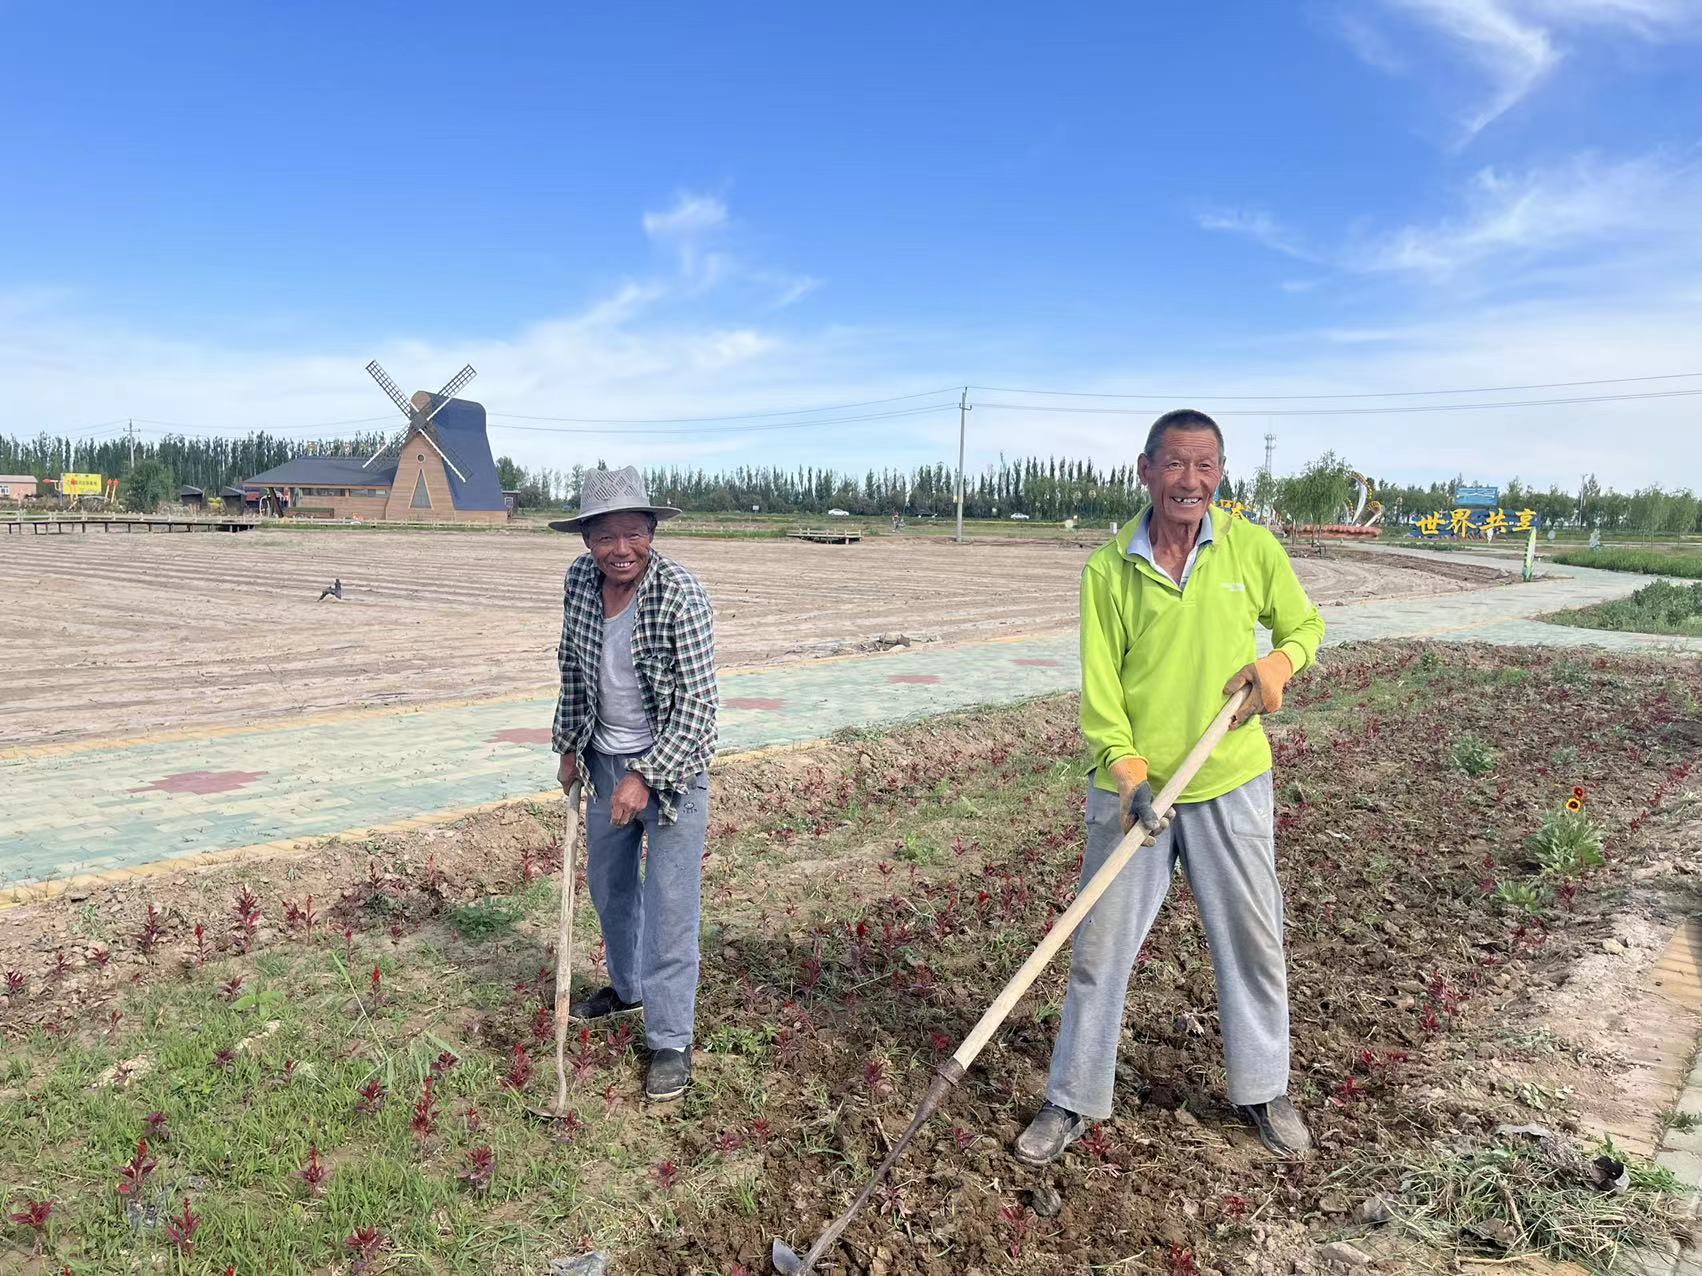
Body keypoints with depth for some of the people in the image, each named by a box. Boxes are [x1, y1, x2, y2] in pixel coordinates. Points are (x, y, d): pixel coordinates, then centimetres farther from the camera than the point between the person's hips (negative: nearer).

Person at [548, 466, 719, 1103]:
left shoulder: (681, 595, -24)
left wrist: (646, 777, -25)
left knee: (669, 904, -2)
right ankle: (628, 987, 46)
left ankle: (670, 1041, 13)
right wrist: (570, 746, 10)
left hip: (671, 765, -6)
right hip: (605, 759, 6)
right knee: (607, 883, 22)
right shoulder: (578, 581, -7)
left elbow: (697, 703, -23)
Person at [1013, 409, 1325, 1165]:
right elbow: (1099, 685, -9)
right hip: (1131, 788, -1)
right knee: (1100, 947, 8)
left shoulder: (1253, 549, -3)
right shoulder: (1108, 569, -7)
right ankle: (1075, 1100, 25)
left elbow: (1304, 623, 12)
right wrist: (1129, 771, -21)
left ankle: (1262, 1089, 38)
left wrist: (1280, 662, -10)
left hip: (1230, 785, 2)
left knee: (1254, 942, 15)